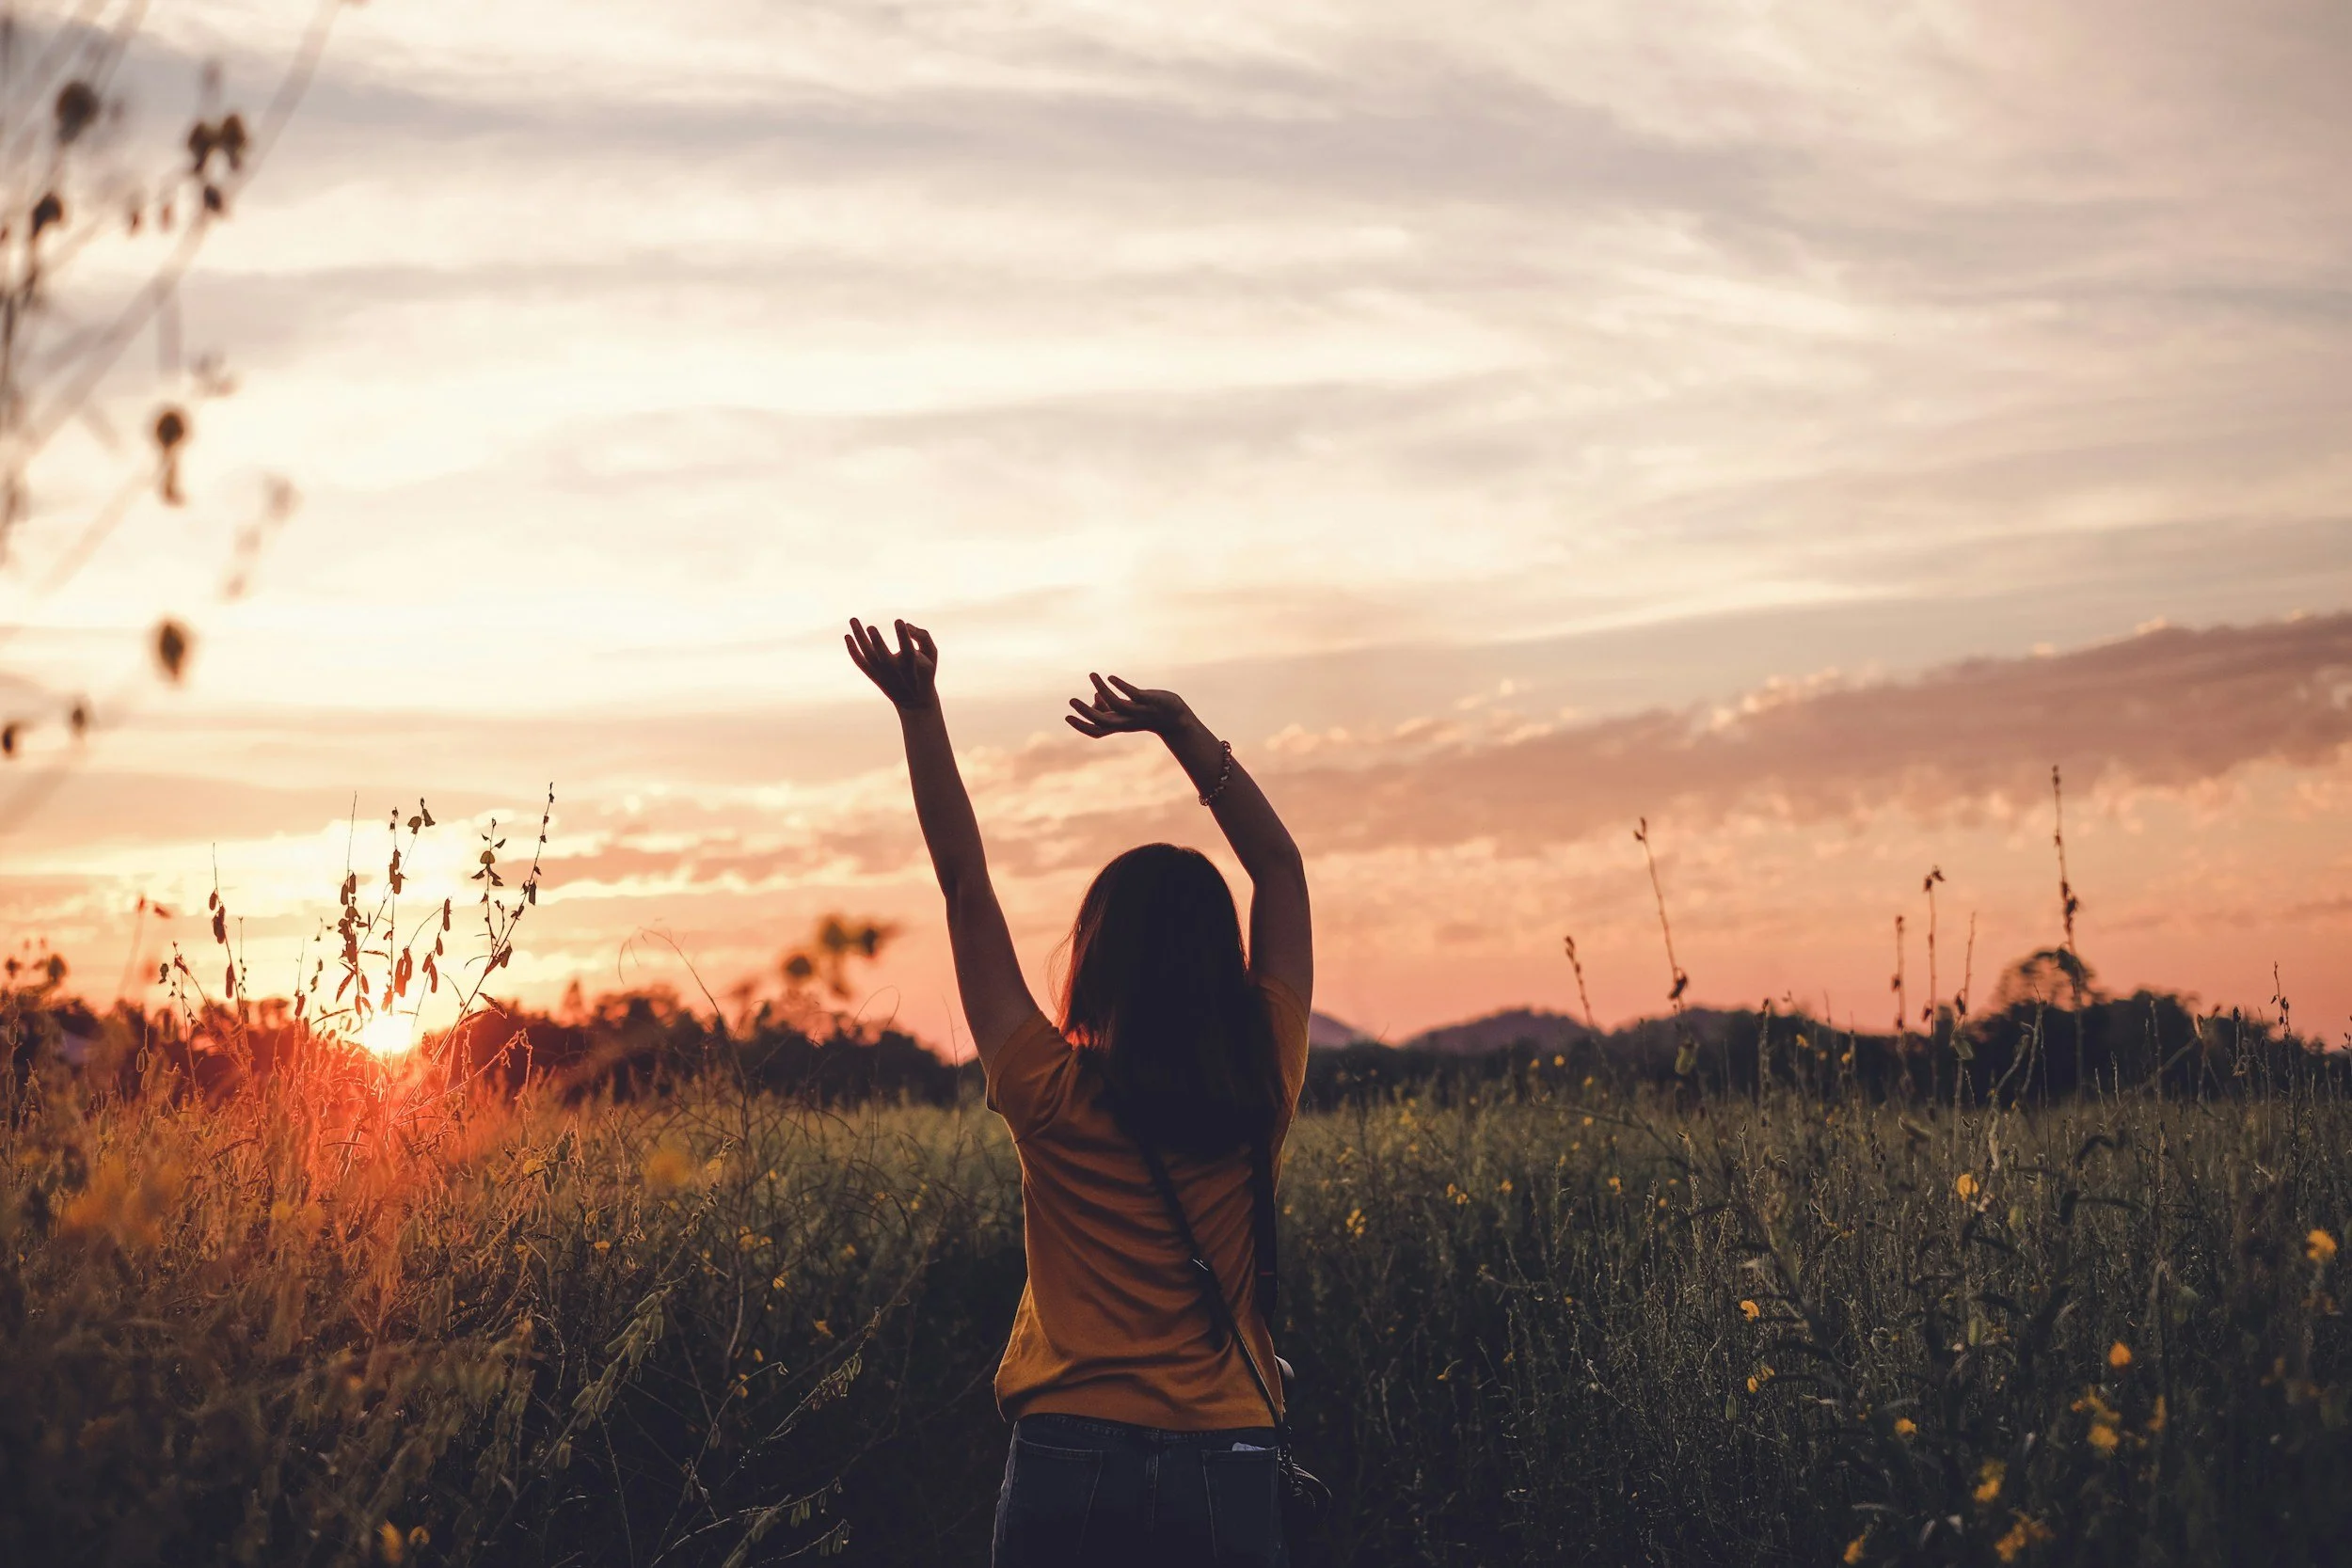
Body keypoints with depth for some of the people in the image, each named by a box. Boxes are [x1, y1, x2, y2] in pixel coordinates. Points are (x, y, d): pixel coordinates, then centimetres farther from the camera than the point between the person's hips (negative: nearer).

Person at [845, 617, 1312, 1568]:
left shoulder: (1053, 1099, -6)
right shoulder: (1263, 1096, -1)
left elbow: (965, 884, -1)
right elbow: (1279, 865, 9)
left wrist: (920, 710, 4)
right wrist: (1177, 723, 8)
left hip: (1072, 1463, -1)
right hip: (1227, 1474, 1)